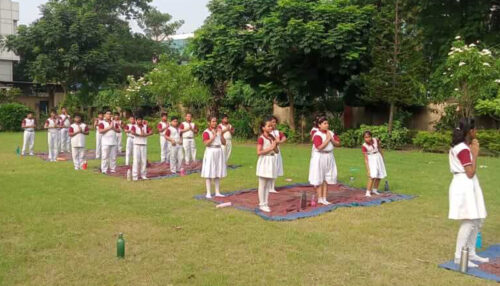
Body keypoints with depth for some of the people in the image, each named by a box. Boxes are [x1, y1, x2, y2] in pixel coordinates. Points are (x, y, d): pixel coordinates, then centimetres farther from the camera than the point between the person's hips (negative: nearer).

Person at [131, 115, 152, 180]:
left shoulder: (146, 126, 9)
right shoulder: (134, 127, -1)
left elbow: (151, 132, -2)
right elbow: (132, 132, -21)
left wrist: (145, 135, -17)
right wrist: (140, 135, -17)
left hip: (144, 145, 3)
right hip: (137, 144, -3)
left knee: (144, 160, 6)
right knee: (136, 160, -8)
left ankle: (143, 175, 15)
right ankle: (135, 176, -7)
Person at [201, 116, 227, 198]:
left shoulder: (218, 130, 12)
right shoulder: (206, 132, -6)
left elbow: (224, 143, 9)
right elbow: (206, 143, -18)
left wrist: (221, 134, -5)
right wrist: (214, 136, -19)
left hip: (219, 152, 6)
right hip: (210, 152, -6)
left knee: (218, 173, 9)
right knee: (209, 174, -3)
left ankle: (217, 192, 16)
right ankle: (208, 193, 2)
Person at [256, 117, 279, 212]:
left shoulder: (272, 137, 10)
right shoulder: (261, 138, -11)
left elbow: (277, 151, 13)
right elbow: (259, 152, -18)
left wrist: (275, 145, -7)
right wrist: (270, 148, -19)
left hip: (272, 161, 7)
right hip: (264, 161, -7)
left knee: (268, 185, 11)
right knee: (262, 185, 1)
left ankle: (266, 203, 18)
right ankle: (262, 204, 7)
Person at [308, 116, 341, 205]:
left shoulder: (331, 133, 7)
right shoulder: (317, 135, -14)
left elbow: (338, 143, 7)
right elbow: (320, 147, -24)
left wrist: (332, 139, -10)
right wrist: (327, 139, -17)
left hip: (329, 158, 7)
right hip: (319, 158, -7)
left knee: (327, 179, 9)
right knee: (319, 179, -1)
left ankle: (324, 198, 17)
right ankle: (320, 198, 9)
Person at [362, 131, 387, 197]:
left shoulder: (376, 140, -12)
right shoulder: (364, 146, -21)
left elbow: (379, 148, 8)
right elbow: (366, 159, -20)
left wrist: (382, 157, 19)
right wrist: (368, 169, -24)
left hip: (378, 157, 5)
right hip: (371, 160, -5)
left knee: (379, 175, 11)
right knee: (372, 176, -18)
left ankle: (375, 190, 26)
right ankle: (368, 192, -13)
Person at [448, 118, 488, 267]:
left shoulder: (461, 147, 15)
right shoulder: (463, 149, -17)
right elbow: (470, 173, -19)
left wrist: (472, 151, 13)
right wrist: (475, 154, -14)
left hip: (469, 186, 11)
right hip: (464, 186, -11)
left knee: (477, 221, 14)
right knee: (468, 222, -9)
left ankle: (471, 253, 23)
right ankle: (459, 256, -3)